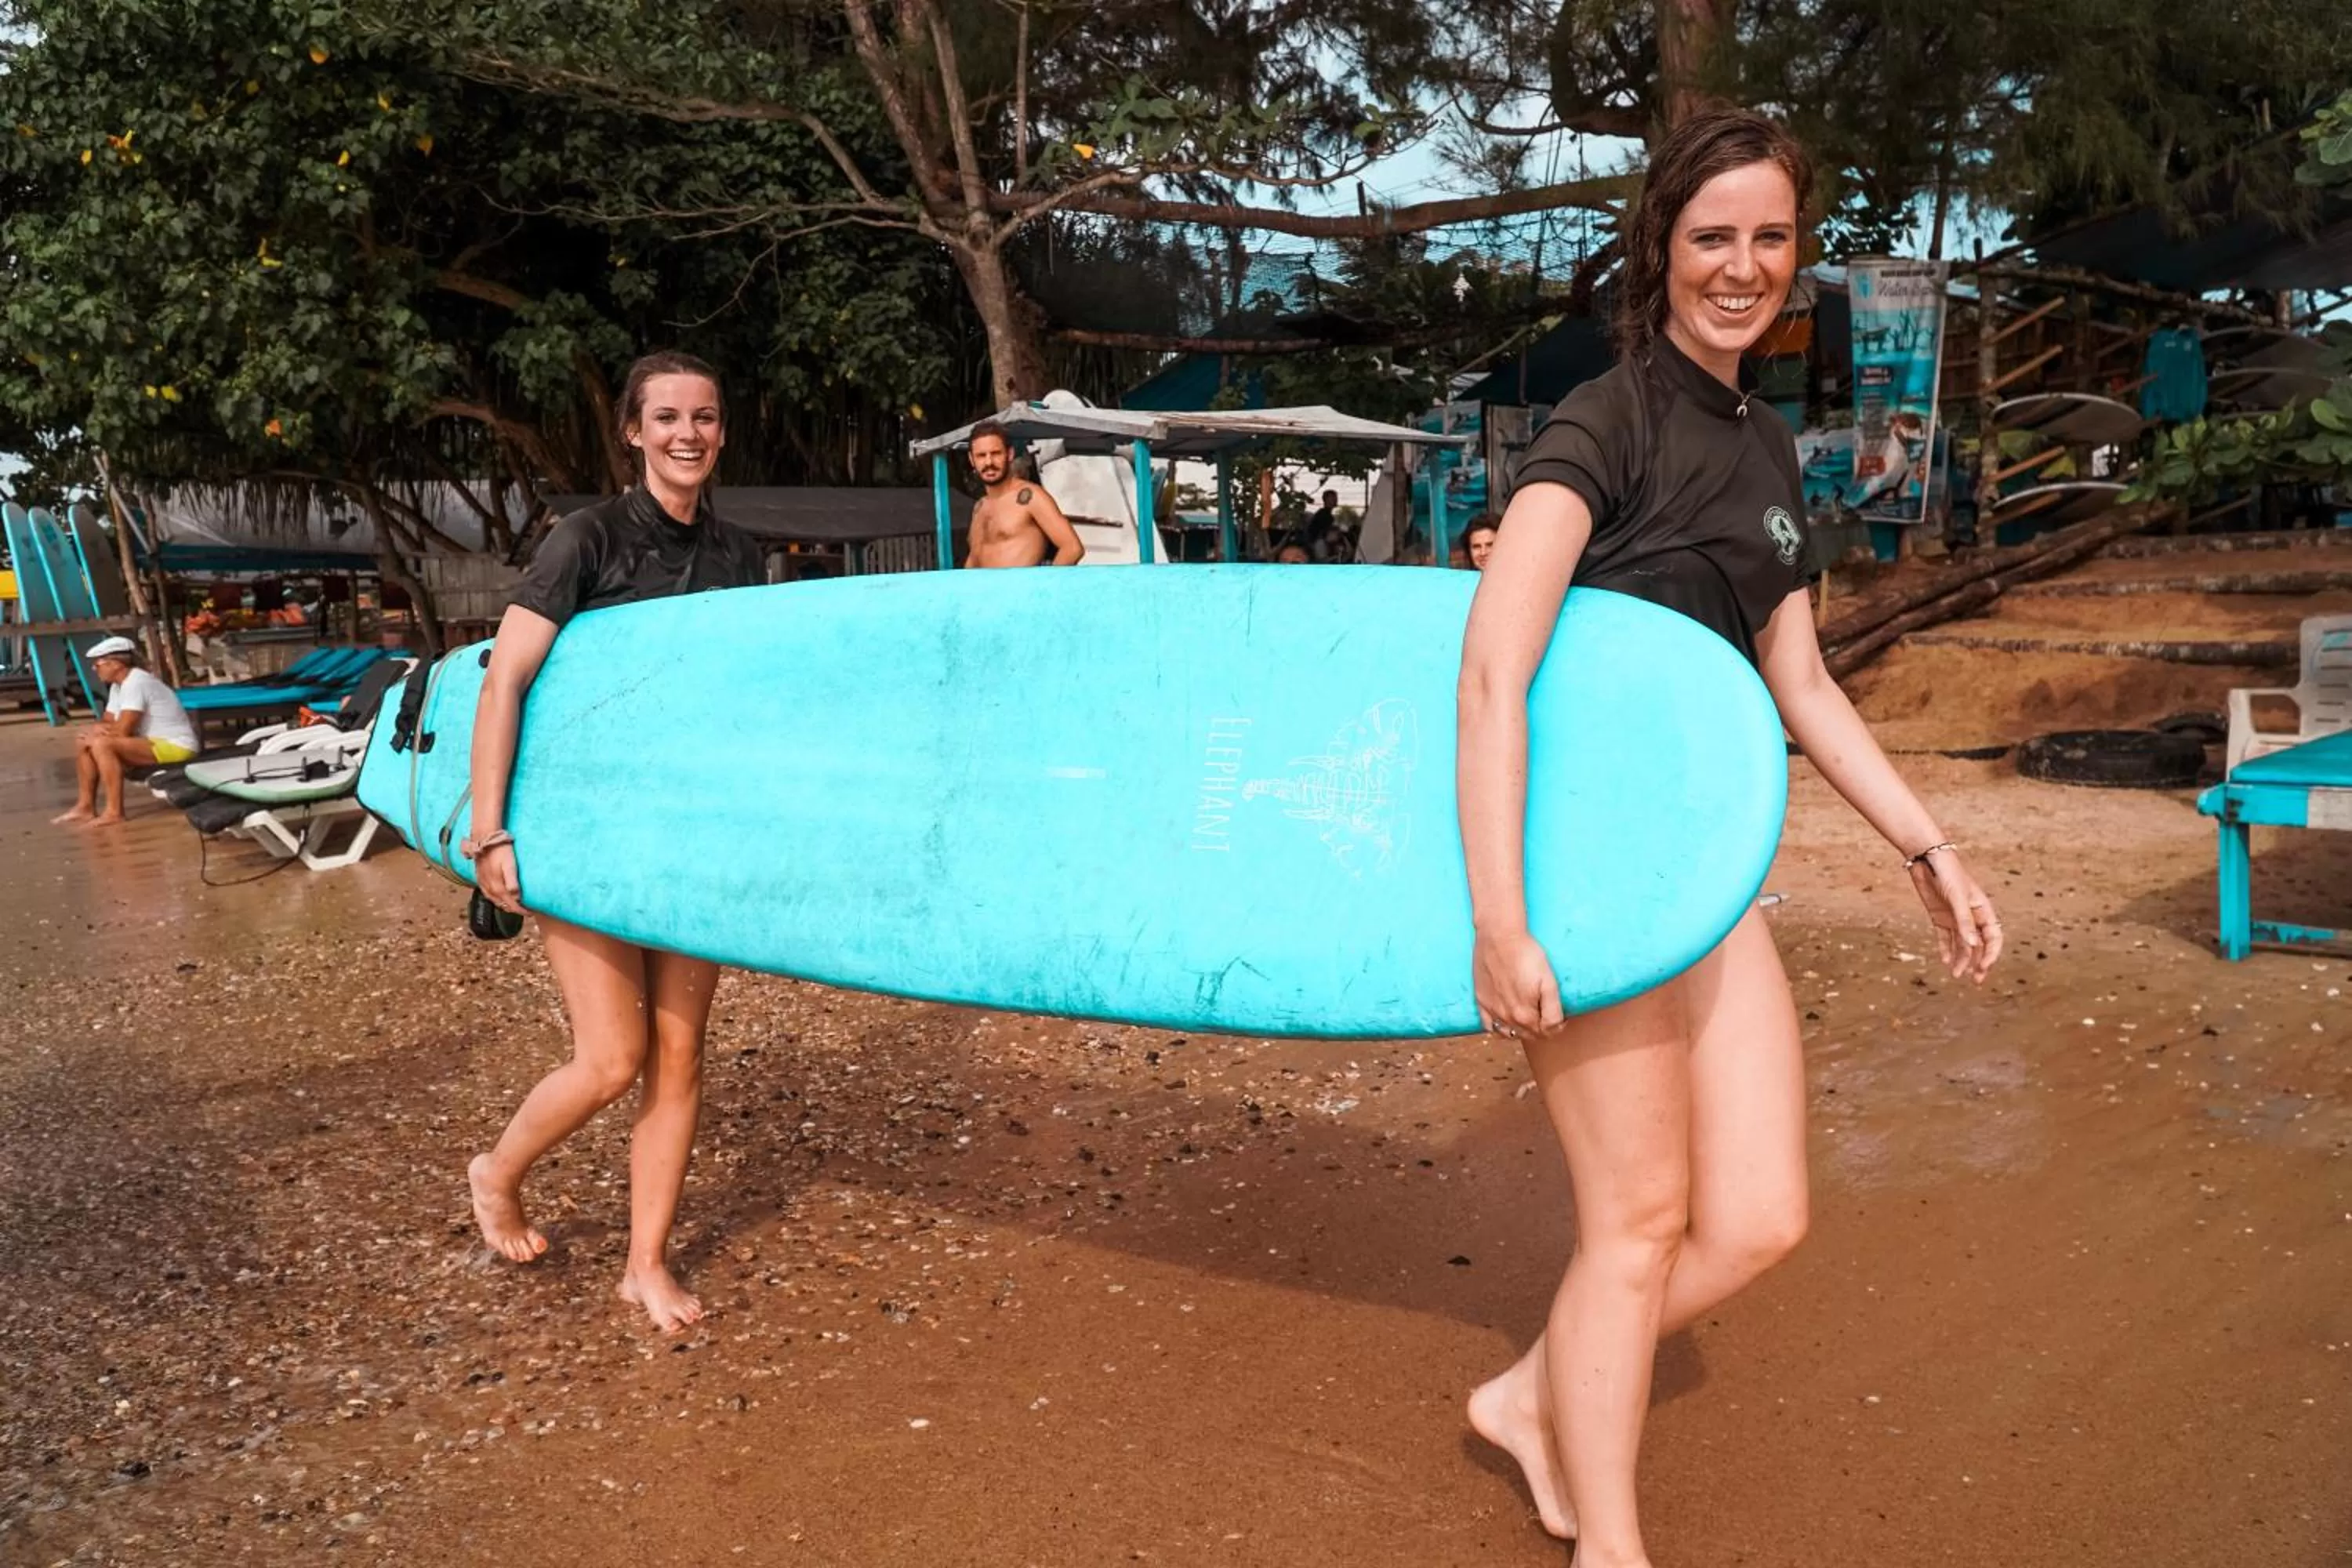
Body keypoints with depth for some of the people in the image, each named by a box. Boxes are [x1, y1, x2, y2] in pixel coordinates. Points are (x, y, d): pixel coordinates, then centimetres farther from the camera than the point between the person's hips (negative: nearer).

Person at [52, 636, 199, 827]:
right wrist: (97, 728, -11)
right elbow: (108, 723, 13)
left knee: (102, 744, -26)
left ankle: (114, 811, -21)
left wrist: (98, 731, -4)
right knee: (83, 743, 8)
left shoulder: (136, 683, -20)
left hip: (175, 747, -10)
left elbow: (123, 731, -23)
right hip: (152, 744, 10)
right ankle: (86, 806, 7)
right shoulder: (118, 685, 11)